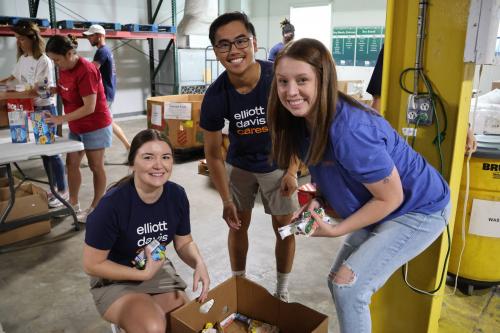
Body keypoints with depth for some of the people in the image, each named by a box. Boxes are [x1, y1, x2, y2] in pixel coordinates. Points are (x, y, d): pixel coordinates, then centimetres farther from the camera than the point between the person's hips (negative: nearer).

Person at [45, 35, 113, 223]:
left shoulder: (85, 71, -25)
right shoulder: (64, 68, 1)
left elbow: (89, 107, -27)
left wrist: (61, 119, -26)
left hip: (95, 126, -8)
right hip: (76, 126, 9)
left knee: (95, 166, 3)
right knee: (71, 163, 11)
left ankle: (96, 208, 16)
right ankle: (73, 204, 24)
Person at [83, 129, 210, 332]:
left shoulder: (177, 195, -12)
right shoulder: (112, 205, -27)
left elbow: (184, 243, 2)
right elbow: (92, 264, -17)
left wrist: (199, 264, -19)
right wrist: (143, 274, -19)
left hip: (159, 271, 5)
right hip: (114, 281, -5)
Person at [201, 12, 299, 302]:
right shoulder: (215, 96, -23)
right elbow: (213, 152, -11)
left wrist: (292, 171, -16)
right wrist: (226, 200, -12)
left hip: (278, 164, -1)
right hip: (239, 165, 1)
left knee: (285, 229, 7)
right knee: (238, 225, 11)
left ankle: (283, 290, 29)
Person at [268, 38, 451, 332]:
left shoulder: (349, 130, -35)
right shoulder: (304, 120, -9)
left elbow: (391, 198, -24)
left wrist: (335, 231, -20)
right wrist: (318, 202, -12)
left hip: (419, 210, -8)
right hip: (380, 209, 8)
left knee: (347, 286, -11)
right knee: (339, 280, 15)